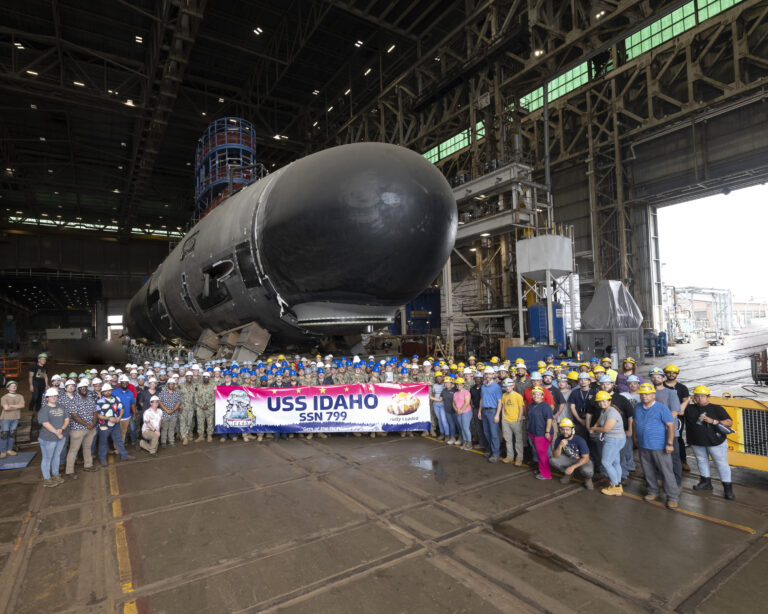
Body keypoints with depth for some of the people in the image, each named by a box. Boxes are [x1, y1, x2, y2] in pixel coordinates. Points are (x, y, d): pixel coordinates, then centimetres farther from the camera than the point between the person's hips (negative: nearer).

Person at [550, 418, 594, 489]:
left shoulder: (580, 440, -25)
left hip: (583, 461, -4)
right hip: (569, 459, 4)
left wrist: (573, 467, -33)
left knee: (587, 471, -38)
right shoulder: (559, 439, -14)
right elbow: (555, 456, -15)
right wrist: (560, 446, -34)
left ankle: (587, 478, 1)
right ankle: (569, 473, 6)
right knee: (552, 460, -20)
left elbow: (586, 458, -23)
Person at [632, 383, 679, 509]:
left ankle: (672, 497, 12)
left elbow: (671, 425, -14)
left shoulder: (662, 408, -12)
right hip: (643, 446, 6)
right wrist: (635, 437, 14)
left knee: (666, 472, 1)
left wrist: (669, 444, -17)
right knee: (648, 471, 15)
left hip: (659, 447, -5)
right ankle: (653, 492, 30)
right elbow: (634, 422, 17)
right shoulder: (637, 407, 5)